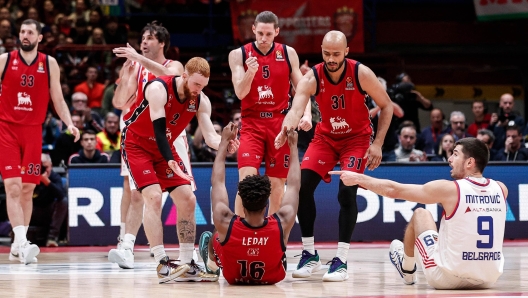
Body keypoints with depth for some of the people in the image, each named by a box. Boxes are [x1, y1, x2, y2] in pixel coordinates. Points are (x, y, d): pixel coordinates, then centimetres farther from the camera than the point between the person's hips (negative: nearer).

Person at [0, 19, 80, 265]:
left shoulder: (49, 64, 6)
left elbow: (58, 100, 10)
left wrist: (69, 124, -3)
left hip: (33, 131, 2)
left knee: (28, 189, 5)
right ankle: (21, 241, -21)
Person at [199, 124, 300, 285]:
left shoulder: (226, 224, -38)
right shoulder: (282, 224, -37)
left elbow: (217, 182, -21)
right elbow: (294, 186, -19)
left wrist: (225, 142, -11)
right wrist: (293, 146, -7)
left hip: (233, 277, -1)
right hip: (272, 277, 1)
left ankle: (211, 264, 56)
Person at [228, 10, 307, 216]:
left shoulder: (288, 54, 3)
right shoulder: (239, 54, -2)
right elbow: (240, 93, -9)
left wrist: (306, 114, -9)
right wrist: (250, 73, -28)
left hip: (279, 123, 2)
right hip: (251, 123, -2)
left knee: (277, 182, 4)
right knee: (246, 179, -15)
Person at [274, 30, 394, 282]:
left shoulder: (361, 74, -21)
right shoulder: (312, 78, -20)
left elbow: (386, 106, -8)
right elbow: (296, 110, -35)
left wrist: (378, 143, -16)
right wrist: (286, 130, -58)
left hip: (357, 138, -2)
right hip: (326, 136, 3)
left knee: (347, 192, -20)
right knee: (302, 185, -12)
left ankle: (341, 260, -14)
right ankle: (309, 254, 2)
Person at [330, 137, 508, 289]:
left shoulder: (449, 189, -14)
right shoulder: (501, 189, -1)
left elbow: (394, 190, -5)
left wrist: (358, 179, 8)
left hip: (448, 278, -4)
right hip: (488, 278, 4)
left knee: (420, 214, 19)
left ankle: (407, 270, 41)